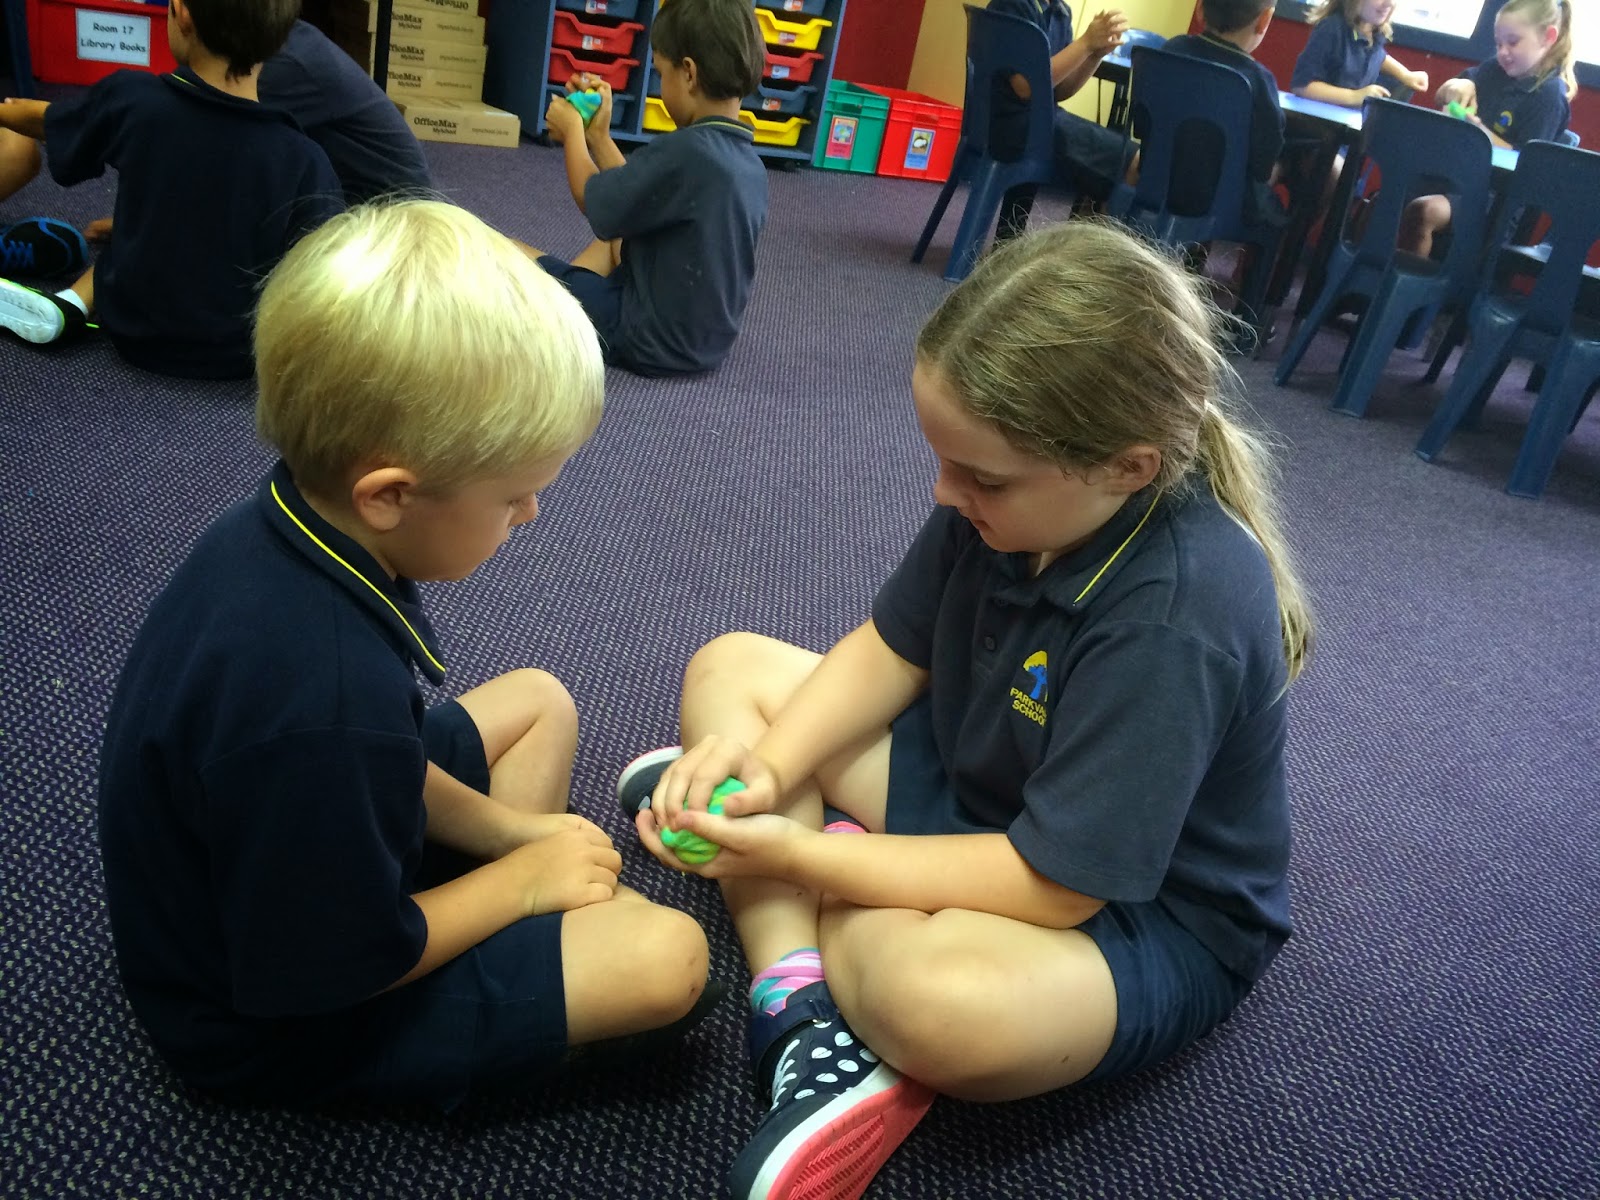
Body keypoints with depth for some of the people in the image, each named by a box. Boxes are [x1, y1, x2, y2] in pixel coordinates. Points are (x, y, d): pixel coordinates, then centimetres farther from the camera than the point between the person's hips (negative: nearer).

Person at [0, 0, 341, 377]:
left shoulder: (131, 98, -14)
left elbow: (43, 120, 8)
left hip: (131, 330, 3)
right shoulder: (304, 161, -23)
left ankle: (72, 302, 9)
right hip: (235, 354, -3)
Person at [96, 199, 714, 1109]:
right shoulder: (319, 696, -40)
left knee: (540, 700, 17)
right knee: (667, 957, -19)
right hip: (284, 1020, -8)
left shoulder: (282, 529, -12)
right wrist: (522, 877, -14)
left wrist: (505, 828, -2)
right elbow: (339, 965, -27)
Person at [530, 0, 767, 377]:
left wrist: (572, 130, 6)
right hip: (707, 341, 9)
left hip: (650, 340, -9)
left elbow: (594, 202, -11)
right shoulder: (751, 164, 2)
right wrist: (598, 135, 15)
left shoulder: (683, 150, -24)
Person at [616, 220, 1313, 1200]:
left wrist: (801, 856, -25)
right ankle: (802, 1011, -17)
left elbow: (1050, 885, -30)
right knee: (732, 669, 0)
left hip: (1142, 912, -8)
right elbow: (892, 649, 1)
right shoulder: (1013, 494, -12)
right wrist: (773, 760, -17)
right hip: (975, 792, 9)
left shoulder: (1178, 617, -33)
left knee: (942, 991, -44)